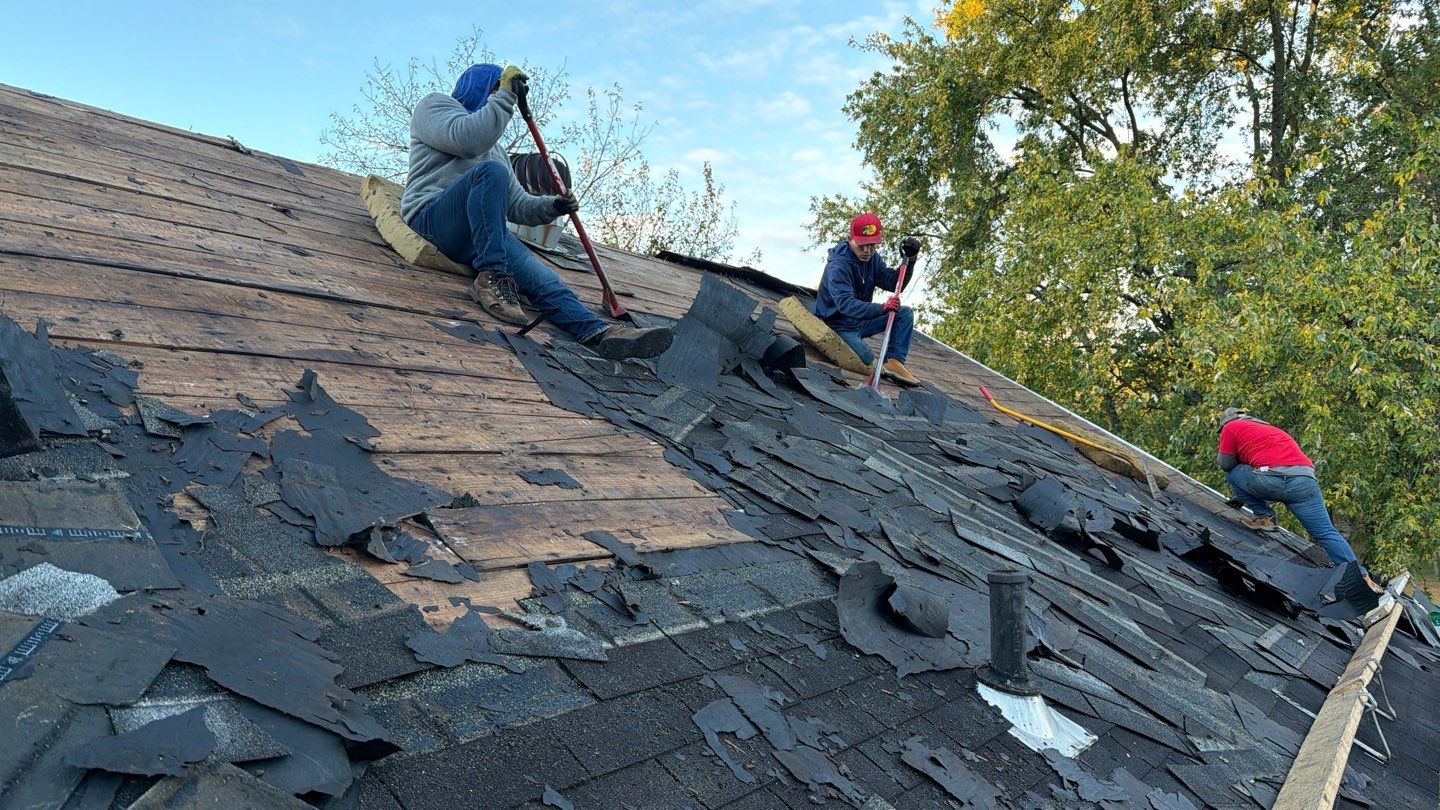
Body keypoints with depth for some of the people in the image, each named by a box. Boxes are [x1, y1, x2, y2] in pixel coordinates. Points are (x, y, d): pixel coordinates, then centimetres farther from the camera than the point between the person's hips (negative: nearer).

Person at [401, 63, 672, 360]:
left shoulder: (496, 149, 34)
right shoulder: (434, 104, 12)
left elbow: (516, 205, 26)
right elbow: (467, 139, -12)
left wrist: (550, 207, 6)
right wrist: (505, 96, -11)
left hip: (477, 236, 6)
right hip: (432, 220, -6)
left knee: (541, 277, -19)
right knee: (491, 171, -33)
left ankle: (599, 333, -38)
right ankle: (491, 278, -34)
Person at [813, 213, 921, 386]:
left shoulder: (872, 258, 0)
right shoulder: (838, 266, -26)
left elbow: (894, 283, -2)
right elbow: (845, 304, -39)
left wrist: (909, 260, -19)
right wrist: (881, 308, -52)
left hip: (861, 320, 8)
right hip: (839, 325, -8)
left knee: (905, 313, -2)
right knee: (869, 361, -28)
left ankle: (894, 361, -14)